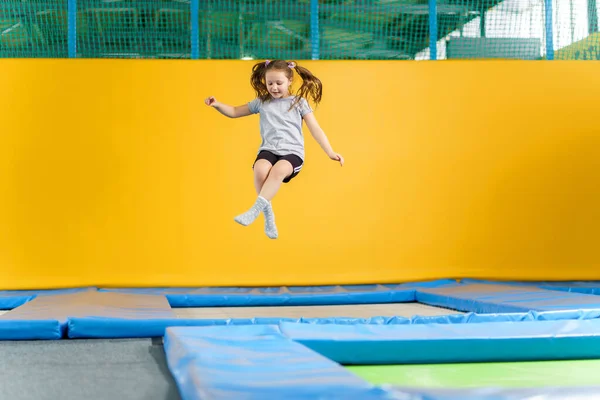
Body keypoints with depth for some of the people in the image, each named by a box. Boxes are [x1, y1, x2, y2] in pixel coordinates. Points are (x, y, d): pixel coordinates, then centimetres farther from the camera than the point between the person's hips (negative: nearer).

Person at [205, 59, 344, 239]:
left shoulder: (299, 102, 10)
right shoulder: (262, 102, 16)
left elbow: (315, 129, 7)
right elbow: (234, 112, 25)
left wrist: (330, 153, -2)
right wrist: (218, 105, 5)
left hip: (292, 152, -2)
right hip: (268, 149, 2)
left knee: (279, 169, -38)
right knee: (261, 169, -34)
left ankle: (254, 210, -37)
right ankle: (268, 214, -18)